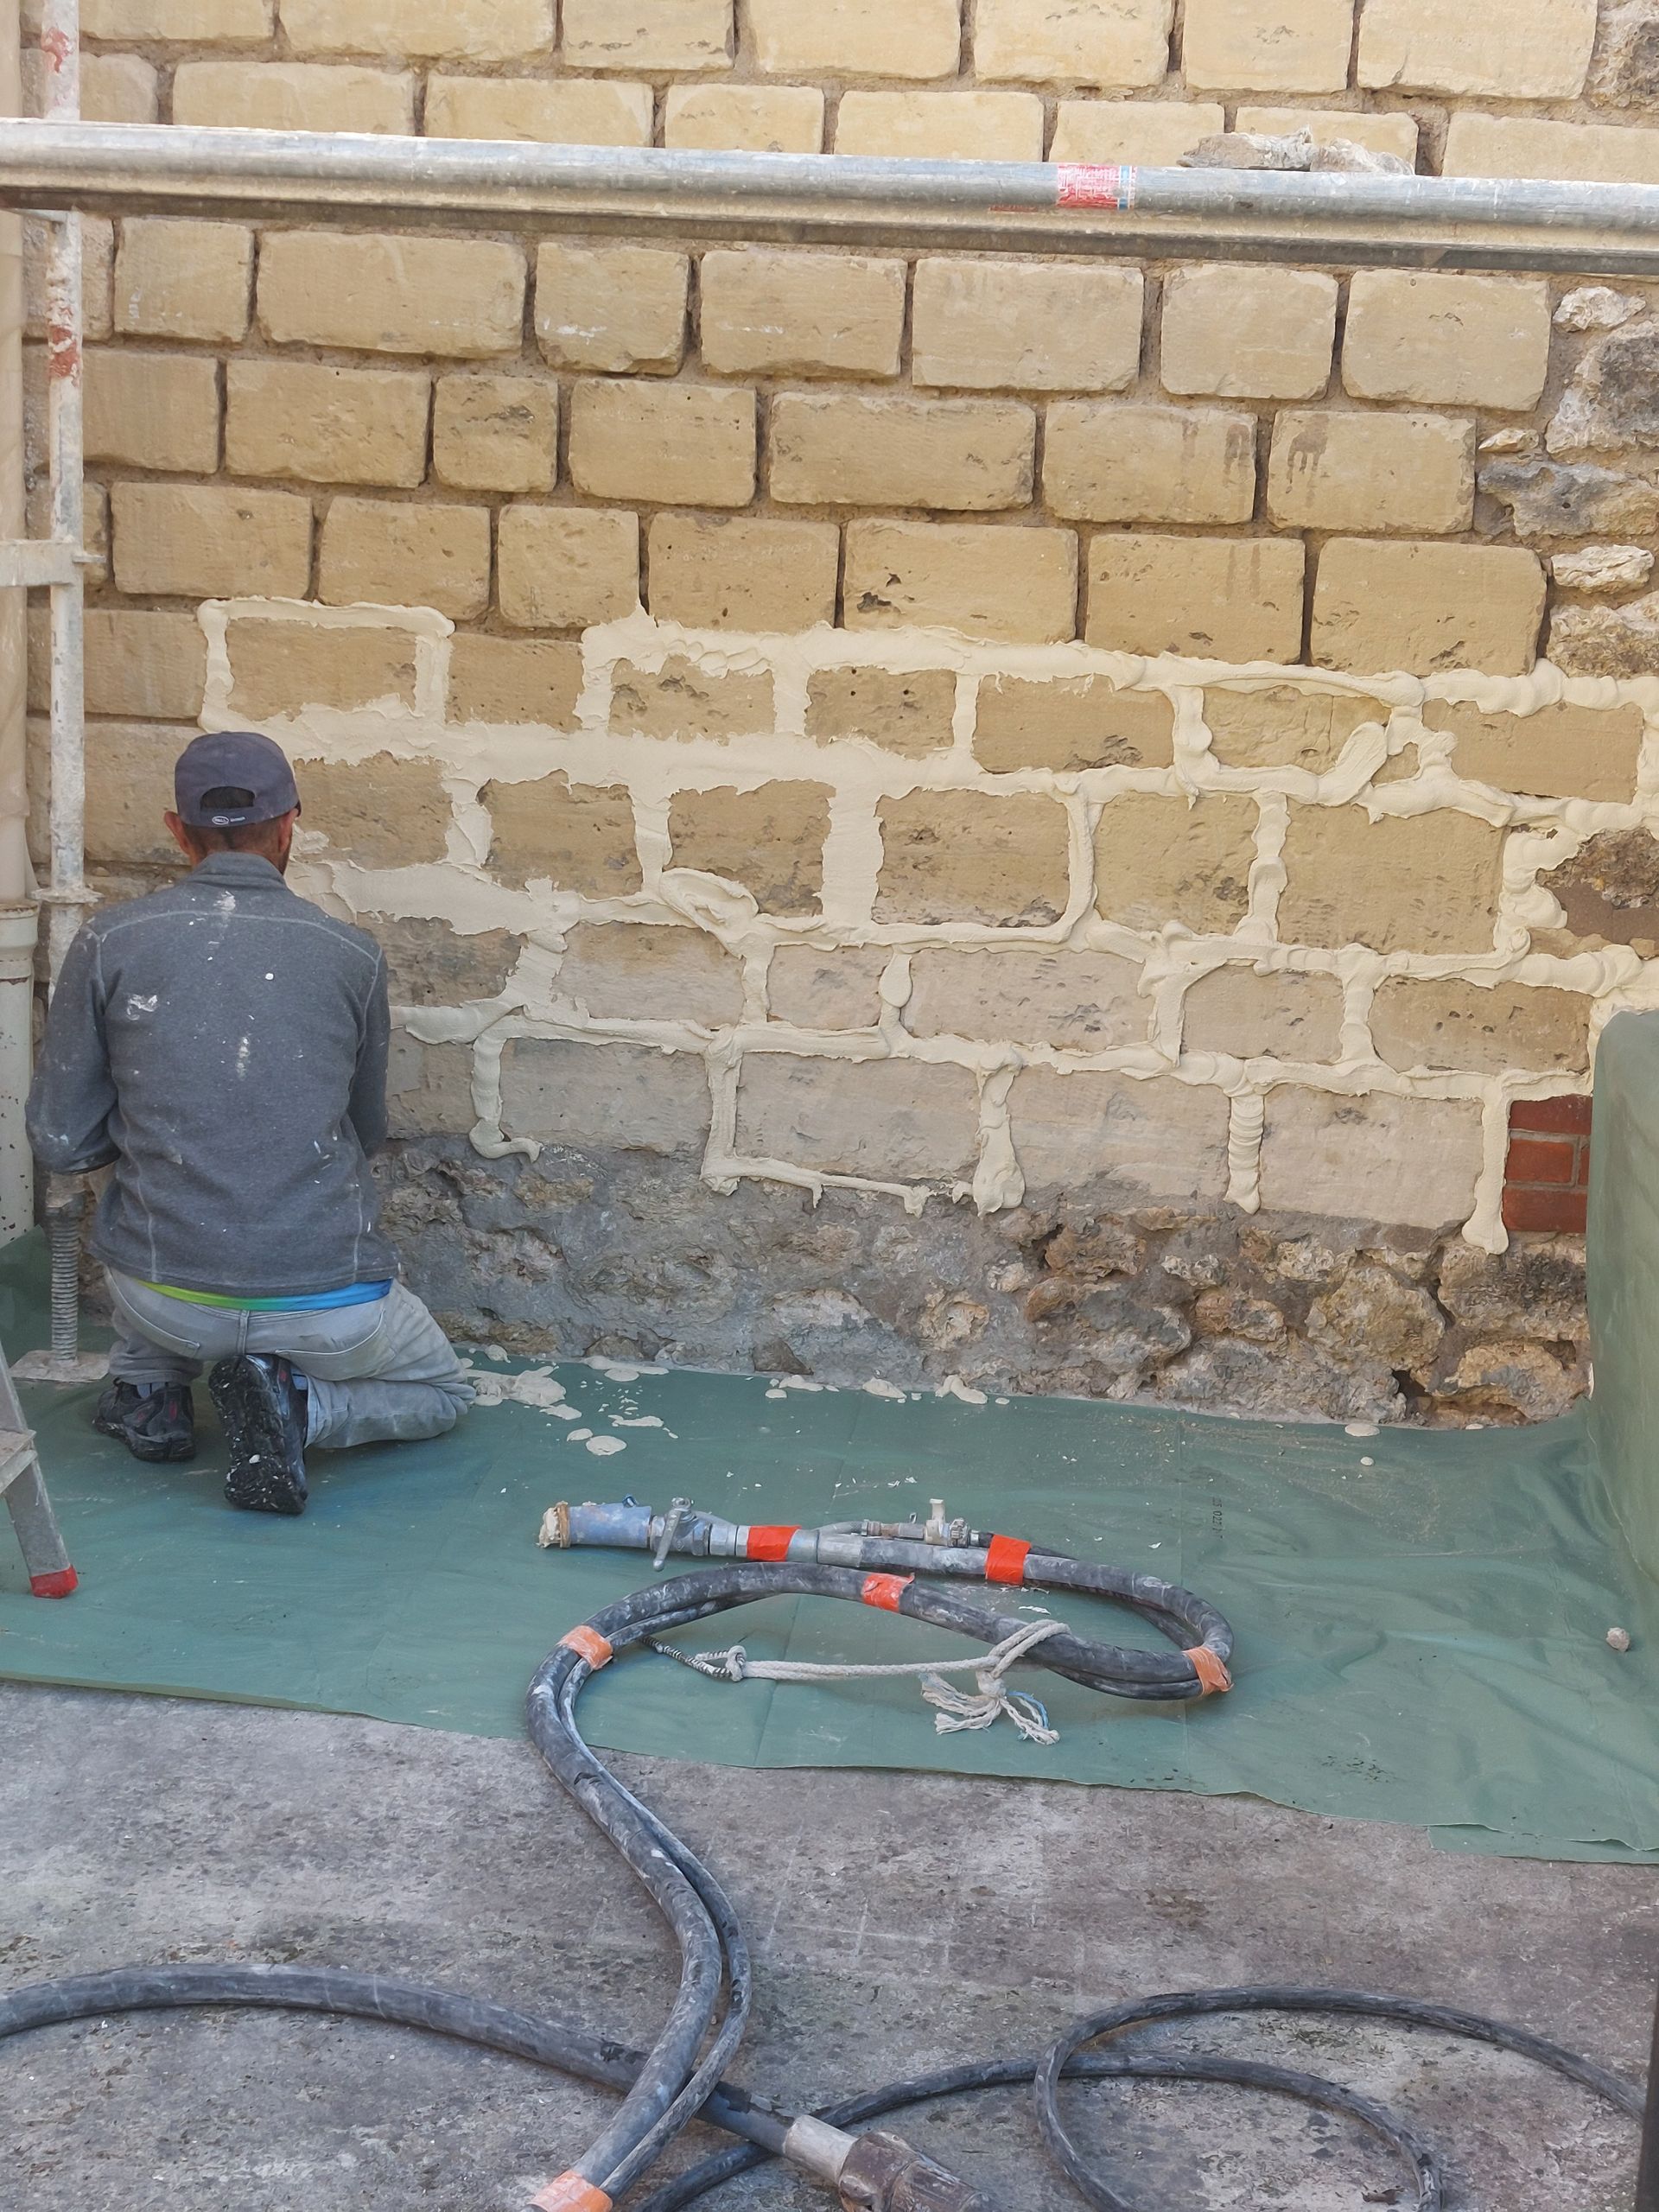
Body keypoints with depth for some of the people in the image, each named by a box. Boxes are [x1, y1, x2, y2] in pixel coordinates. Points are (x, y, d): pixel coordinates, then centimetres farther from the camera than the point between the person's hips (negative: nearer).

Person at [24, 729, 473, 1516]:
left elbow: (60, 1142, 0)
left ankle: (150, 1390, 22)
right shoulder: (352, 955, -2)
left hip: (164, 1301, 2)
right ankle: (296, 1403, -2)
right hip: (327, 1311, -2)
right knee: (441, 1392, 27)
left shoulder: (111, 942, -4)